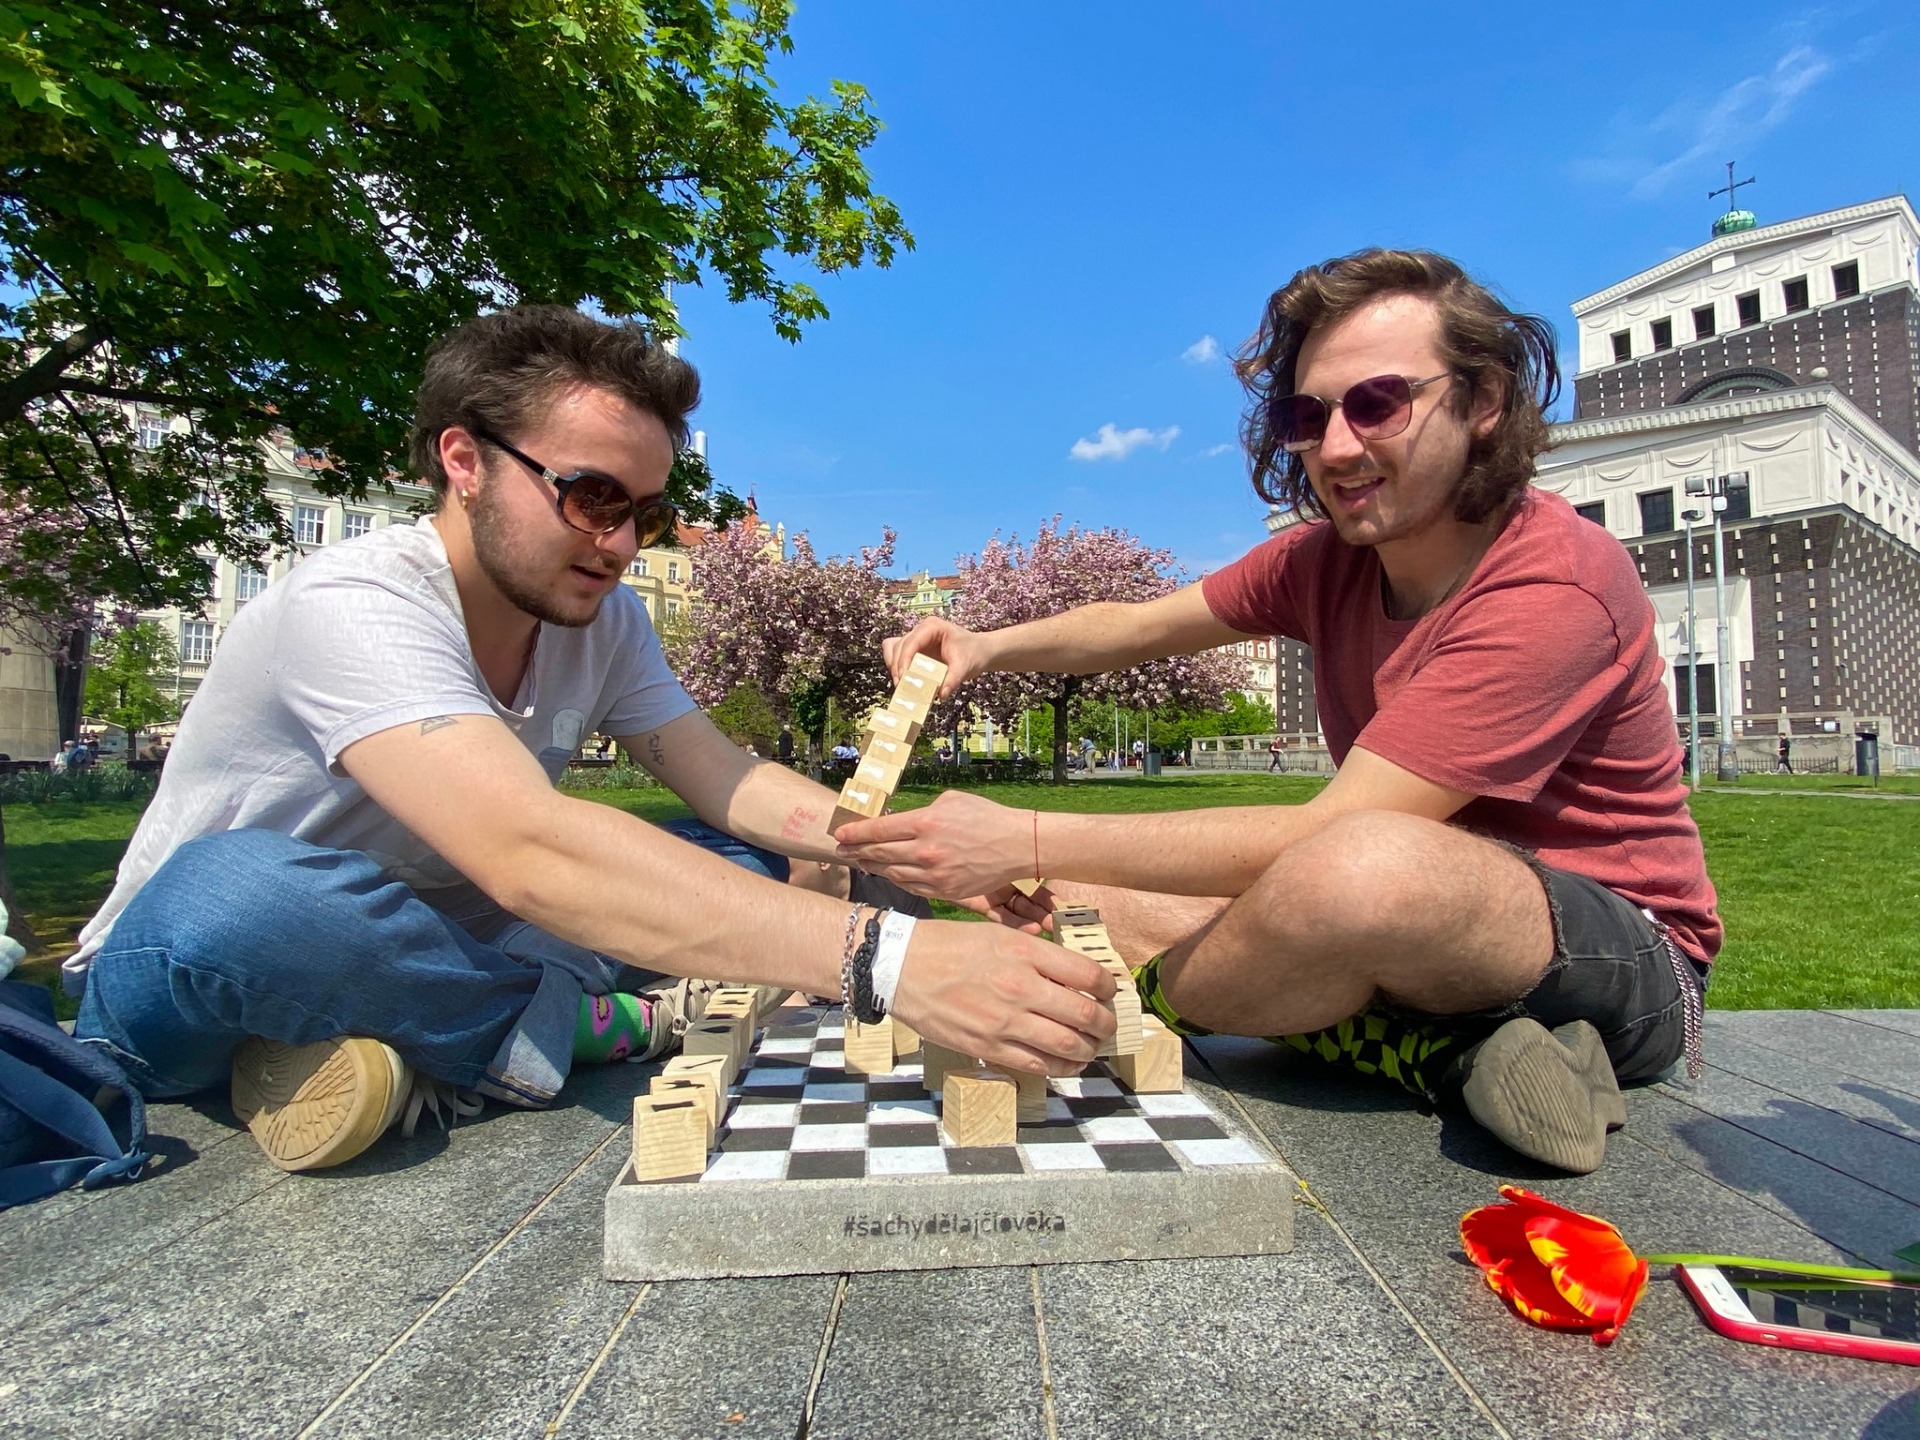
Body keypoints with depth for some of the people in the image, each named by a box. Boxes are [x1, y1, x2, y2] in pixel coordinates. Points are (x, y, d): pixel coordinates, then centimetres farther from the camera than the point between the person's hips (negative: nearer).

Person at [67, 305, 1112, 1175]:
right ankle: (635, 1021, -21)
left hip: (430, 942, 6)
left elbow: (730, 784, -5)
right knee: (244, 891, -41)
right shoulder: (355, 604, -27)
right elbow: (530, 854, -43)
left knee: (742, 864, -8)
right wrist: (884, 959, -51)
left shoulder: (604, 617, -4)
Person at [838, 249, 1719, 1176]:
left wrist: (1029, 841, -33)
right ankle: (1449, 1055, -12)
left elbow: (1327, 840, -31)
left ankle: (1147, 1006, -11)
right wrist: (988, 646, -11)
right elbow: (1141, 624, 10)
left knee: (1364, 870, -42)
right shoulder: (1331, 556, 0)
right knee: (1076, 913, -5)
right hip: (1419, 926, 7)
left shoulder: (1555, 588, -24)